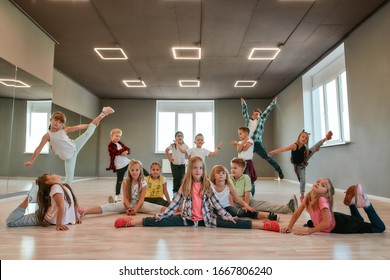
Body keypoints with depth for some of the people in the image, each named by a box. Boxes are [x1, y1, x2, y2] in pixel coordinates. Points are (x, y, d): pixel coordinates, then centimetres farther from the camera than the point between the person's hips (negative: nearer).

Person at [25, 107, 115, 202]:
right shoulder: (47, 135, -10)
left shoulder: (64, 129, -4)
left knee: (88, 132, -2)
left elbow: (79, 127, 2)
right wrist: (31, 161, -4)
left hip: (75, 146, 2)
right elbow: (39, 149, -7)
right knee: (69, 178, -4)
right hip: (69, 157, -2)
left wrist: (90, 125, 7)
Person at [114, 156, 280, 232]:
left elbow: (215, 203, -2)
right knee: (160, 222, -15)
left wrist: (228, 216, -11)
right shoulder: (185, 186, 0)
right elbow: (175, 202, 0)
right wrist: (161, 215, -7)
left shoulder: (207, 185, -1)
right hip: (188, 218, 1)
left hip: (206, 218, -1)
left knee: (231, 223, -19)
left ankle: (262, 224, -23)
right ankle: (132, 222, -11)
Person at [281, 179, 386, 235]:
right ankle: (351, 203, 29)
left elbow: (326, 223, -39)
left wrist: (308, 231, -35)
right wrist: (289, 227, -22)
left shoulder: (322, 199, -34)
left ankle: (366, 204, 10)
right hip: (333, 219, 6)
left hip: (339, 224, -6)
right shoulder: (308, 196, -14)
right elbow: (297, 213, -11)